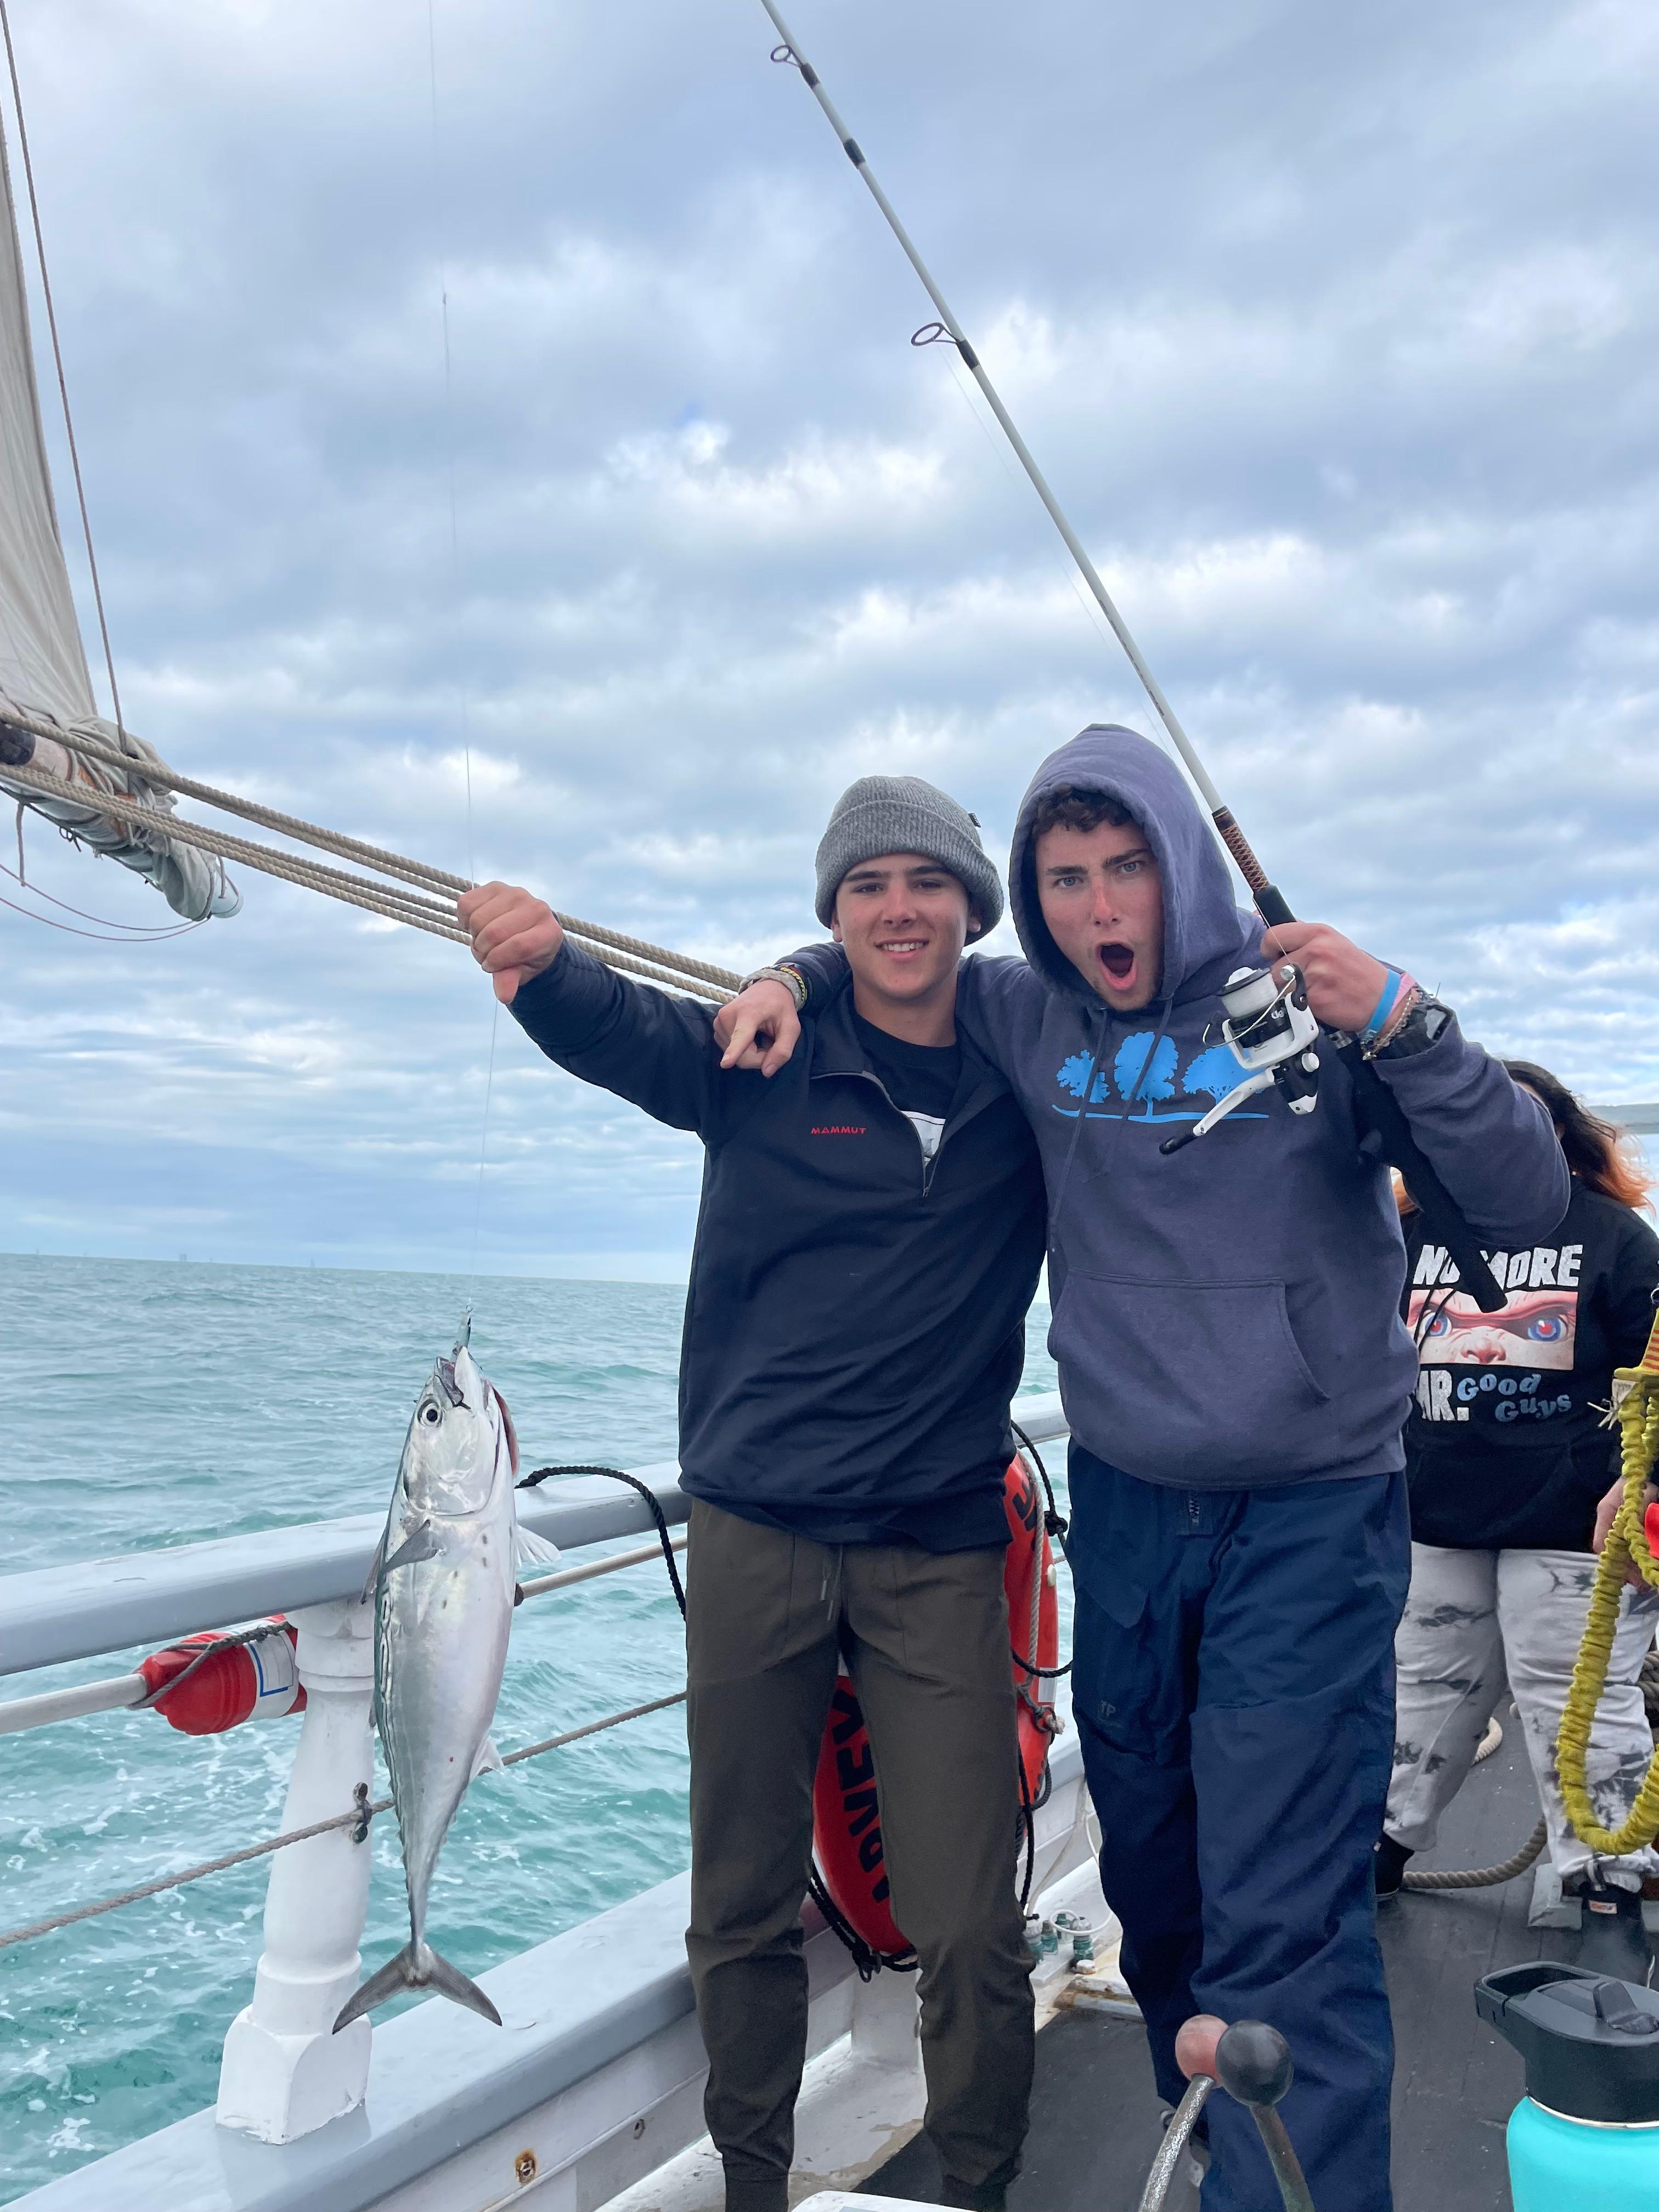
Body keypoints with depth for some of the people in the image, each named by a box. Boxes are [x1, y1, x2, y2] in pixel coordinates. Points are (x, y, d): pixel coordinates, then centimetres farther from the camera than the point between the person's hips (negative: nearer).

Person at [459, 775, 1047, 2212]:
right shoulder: (763, 1053, -2)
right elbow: (615, 1025, -20)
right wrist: (537, 959, -41)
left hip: (939, 1550, 1)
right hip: (754, 1532, 0)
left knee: (967, 1927, 3)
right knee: (744, 1907, 13)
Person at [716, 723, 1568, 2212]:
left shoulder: (1309, 1003, -9)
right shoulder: (1029, 1022, 0)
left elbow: (1528, 1205, -13)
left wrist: (1403, 1026, -26)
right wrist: (794, 982, -2)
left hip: (1310, 1517, -4)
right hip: (1124, 1507, 4)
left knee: (1285, 1928, -7)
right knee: (1155, 1886, 19)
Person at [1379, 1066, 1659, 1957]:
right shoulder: (1414, 1231, 7)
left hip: (1567, 1526, -4)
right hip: (1433, 1520, 4)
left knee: (1577, 1707, 2)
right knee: (1430, 1691, 17)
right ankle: (1387, 1841, 32)